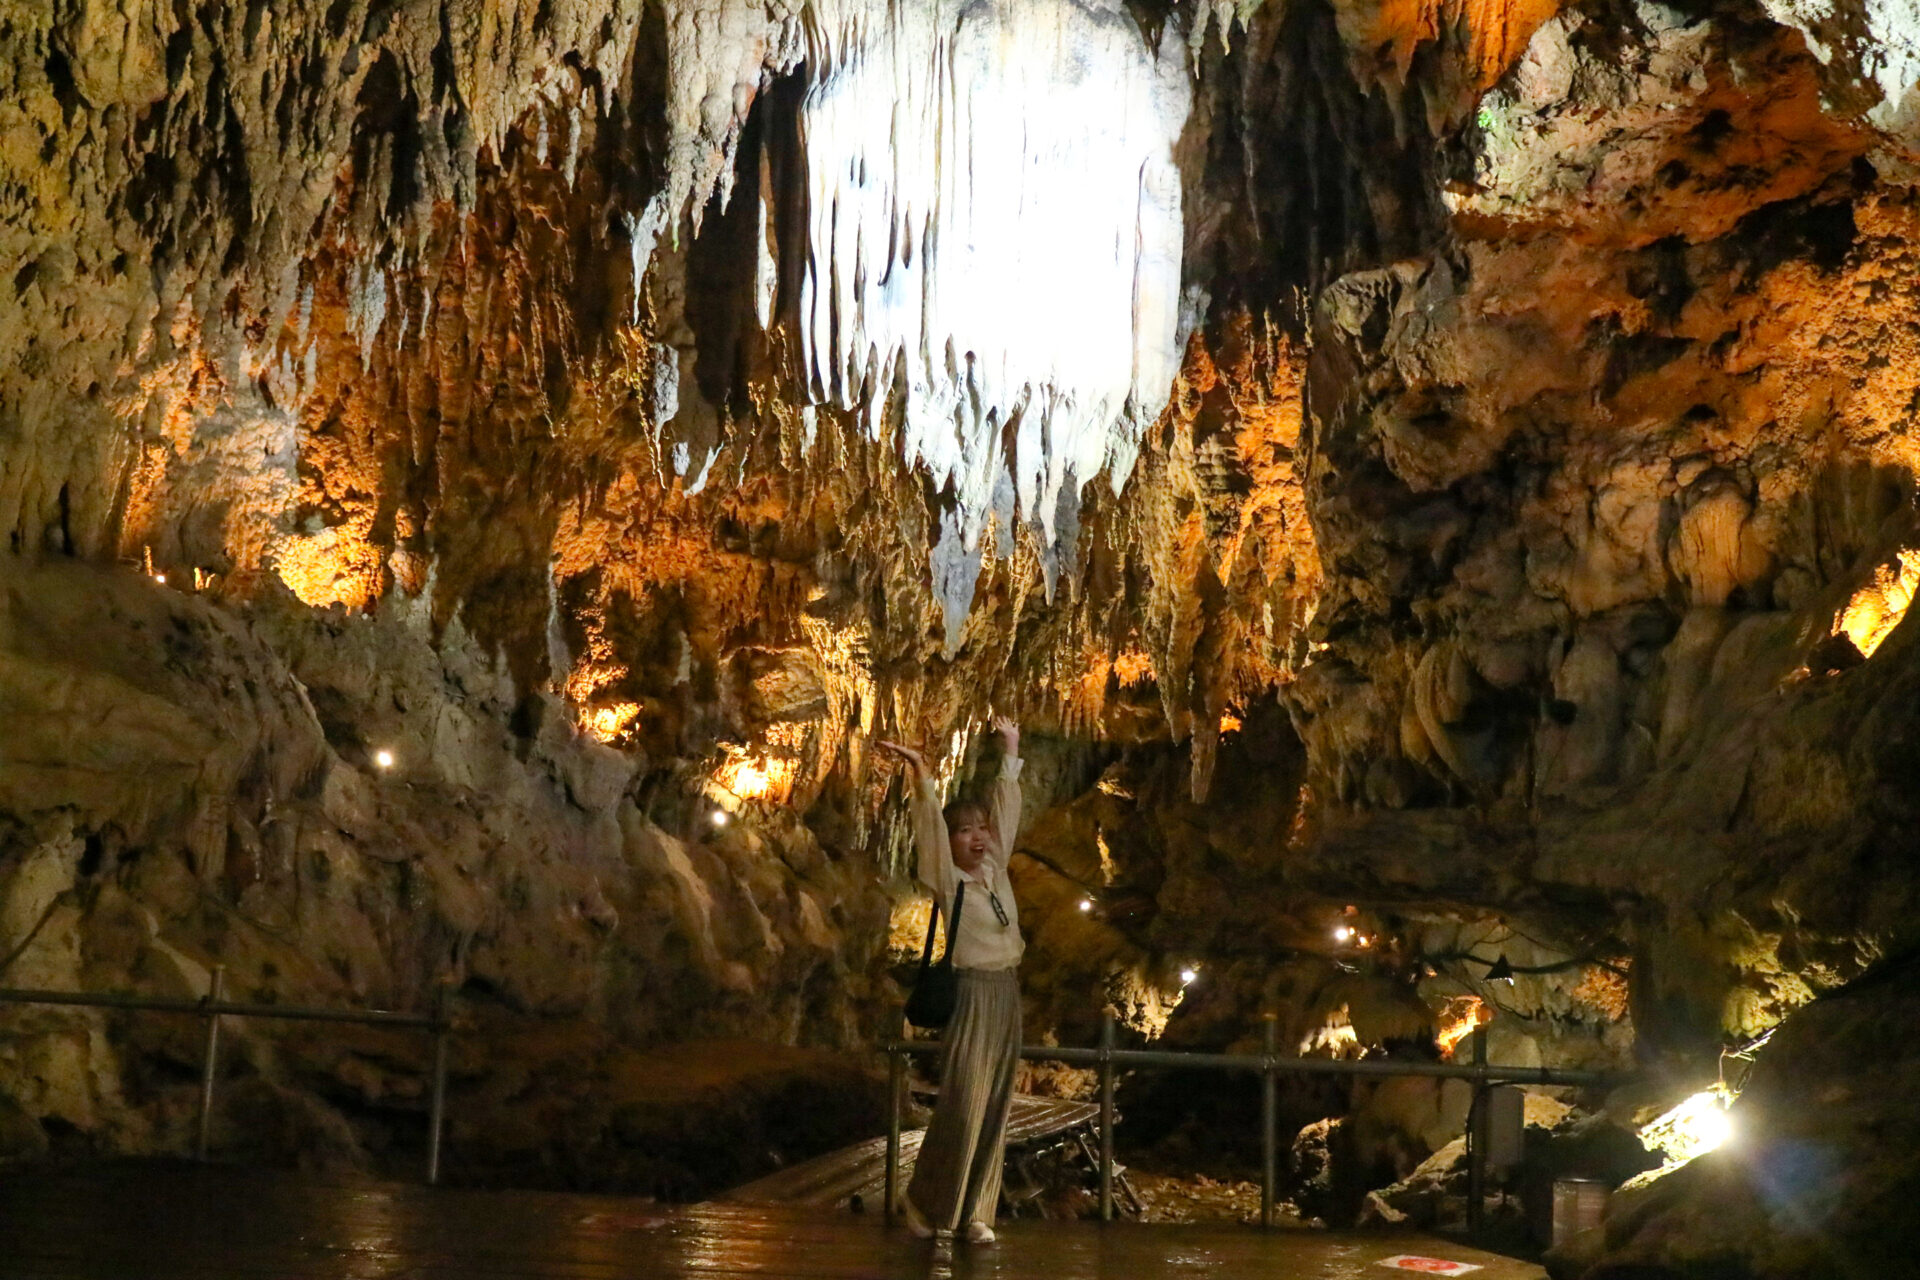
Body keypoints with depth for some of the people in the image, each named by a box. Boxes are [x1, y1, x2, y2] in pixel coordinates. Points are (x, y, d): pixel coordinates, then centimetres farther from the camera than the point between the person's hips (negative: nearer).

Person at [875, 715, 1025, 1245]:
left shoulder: (995, 869, 8)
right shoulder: (948, 882, -7)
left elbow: (1007, 810, 15)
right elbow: (931, 827, -21)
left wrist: (1010, 753, 19)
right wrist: (922, 775, -33)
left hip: (1006, 993, 7)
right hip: (971, 994, -7)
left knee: (994, 1106, 6)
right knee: (962, 1103, -7)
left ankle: (975, 1212, 12)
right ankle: (926, 1205, 9)